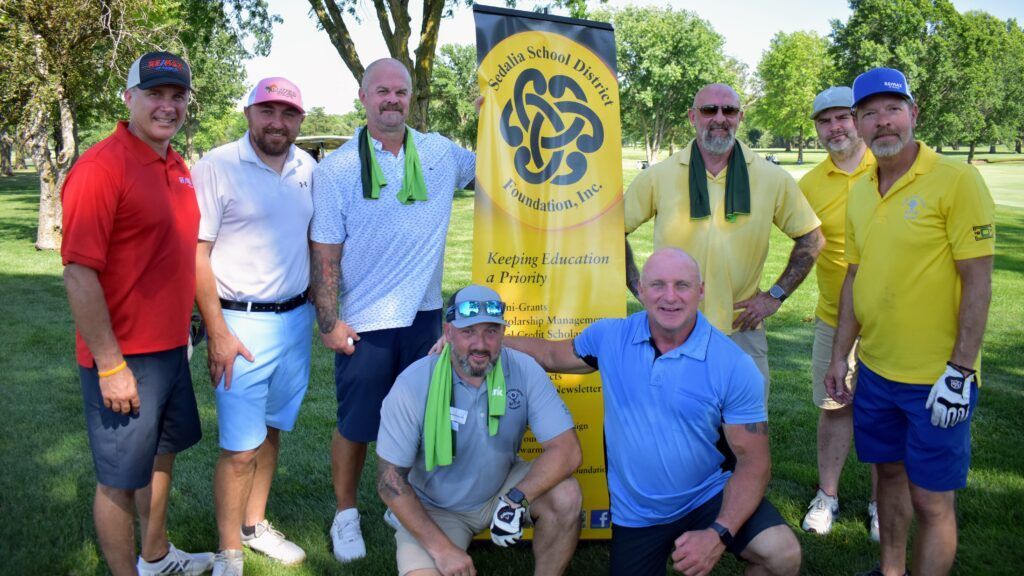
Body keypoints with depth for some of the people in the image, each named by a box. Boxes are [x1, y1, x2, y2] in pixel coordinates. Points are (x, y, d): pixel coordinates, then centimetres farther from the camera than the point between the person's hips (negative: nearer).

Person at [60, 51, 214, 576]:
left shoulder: (177, 167, 7)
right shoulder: (101, 166, -18)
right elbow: (79, 274, -21)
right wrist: (109, 366, -21)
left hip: (172, 347, 9)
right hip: (123, 359, -9)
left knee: (162, 454, 23)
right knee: (120, 479, 6)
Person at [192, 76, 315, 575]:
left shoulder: (307, 168, 7)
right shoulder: (217, 167, -9)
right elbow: (196, 255, -11)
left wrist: (318, 306, 13)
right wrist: (218, 334, -14)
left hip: (295, 320, 5)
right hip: (242, 324, -5)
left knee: (272, 430, 16)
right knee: (240, 447, -2)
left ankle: (255, 524, 33)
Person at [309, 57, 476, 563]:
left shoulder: (441, 153, 3)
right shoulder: (336, 169, -5)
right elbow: (324, 252, -5)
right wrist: (328, 321, -9)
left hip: (425, 315, 3)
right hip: (364, 322, -3)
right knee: (355, 426, 8)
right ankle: (346, 515, 29)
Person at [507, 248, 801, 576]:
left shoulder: (735, 366, -16)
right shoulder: (610, 338, -8)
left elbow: (753, 458, -14)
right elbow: (551, 355, 10)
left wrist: (719, 535, -25)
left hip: (708, 497, -2)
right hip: (635, 514, 2)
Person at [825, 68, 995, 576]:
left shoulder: (956, 180, -13)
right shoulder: (861, 192, 7)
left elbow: (978, 281, -14)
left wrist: (960, 372, -17)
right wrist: (839, 356, 12)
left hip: (936, 378, -6)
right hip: (875, 370, 6)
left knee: (931, 500, 3)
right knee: (889, 473, 20)